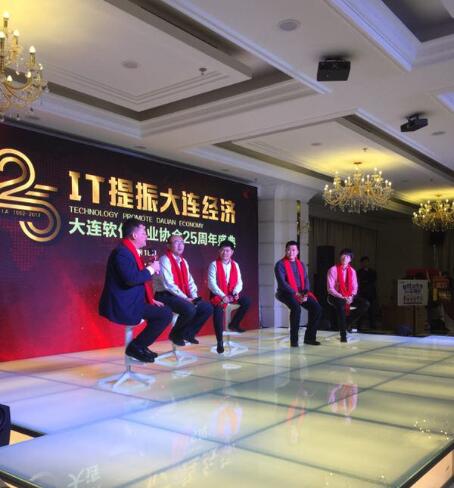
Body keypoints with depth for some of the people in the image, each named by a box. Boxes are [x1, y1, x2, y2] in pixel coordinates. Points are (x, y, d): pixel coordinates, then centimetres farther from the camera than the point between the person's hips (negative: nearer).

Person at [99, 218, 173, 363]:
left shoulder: (130, 251, 15)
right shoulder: (122, 252, -17)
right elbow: (131, 278, -31)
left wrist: (150, 299, 11)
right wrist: (151, 269, -15)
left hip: (130, 302, 11)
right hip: (123, 306, -11)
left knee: (161, 309, 22)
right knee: (166, 314, -15)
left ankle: (140, 345, 21)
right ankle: (136, 346, -5)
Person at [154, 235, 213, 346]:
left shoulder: (183, 261, 14)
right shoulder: (164, 260, -13)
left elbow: (190, 281, 13)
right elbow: (169, 284, -21)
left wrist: (194, 297, -4)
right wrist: (185, 298, -20)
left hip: (182, 296, 9)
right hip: (166, 296, -8)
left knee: (208, 307, -3)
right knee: (190, 309, -33)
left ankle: (188, 333, 9)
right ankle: (175, 334, -7)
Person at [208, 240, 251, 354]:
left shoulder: (235, 265, 9)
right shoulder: (214, 265, -5)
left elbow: (239, 282, 5)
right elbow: (212, 283, -13)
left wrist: (235, 293, -16)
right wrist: (222, 296, -22)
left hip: (231, 294, 4)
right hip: (218, 295, -4)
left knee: (247, 301, -17)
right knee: (218, 310, -29)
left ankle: (234, 324, 3)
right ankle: (220, 342, -16)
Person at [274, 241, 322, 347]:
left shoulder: (301, 264, 16)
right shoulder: (280, 264, -3)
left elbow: (306, 280, 8)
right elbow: (282, 282, -13)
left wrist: (305, 293, -12)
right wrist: (295, 293, -21)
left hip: (301, 293, 6)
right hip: (286, 293, -6)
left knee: (317, 308, -13)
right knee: (296, 308, -34)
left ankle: (309, 337, -1)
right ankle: (294, 340, -23)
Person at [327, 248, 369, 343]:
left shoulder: (352, 271, 7)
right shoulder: (333, 269, -7)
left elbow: (354, 287, 8)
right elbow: (330, 288, -12)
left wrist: (351, 296, -13)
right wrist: (342, 297, -21)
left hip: (349, 297, 5)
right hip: (335, 296, -5)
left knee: (365, 304, -16)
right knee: (341, 304, -39)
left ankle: (347, 322, -2)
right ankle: (343, 334, -29)